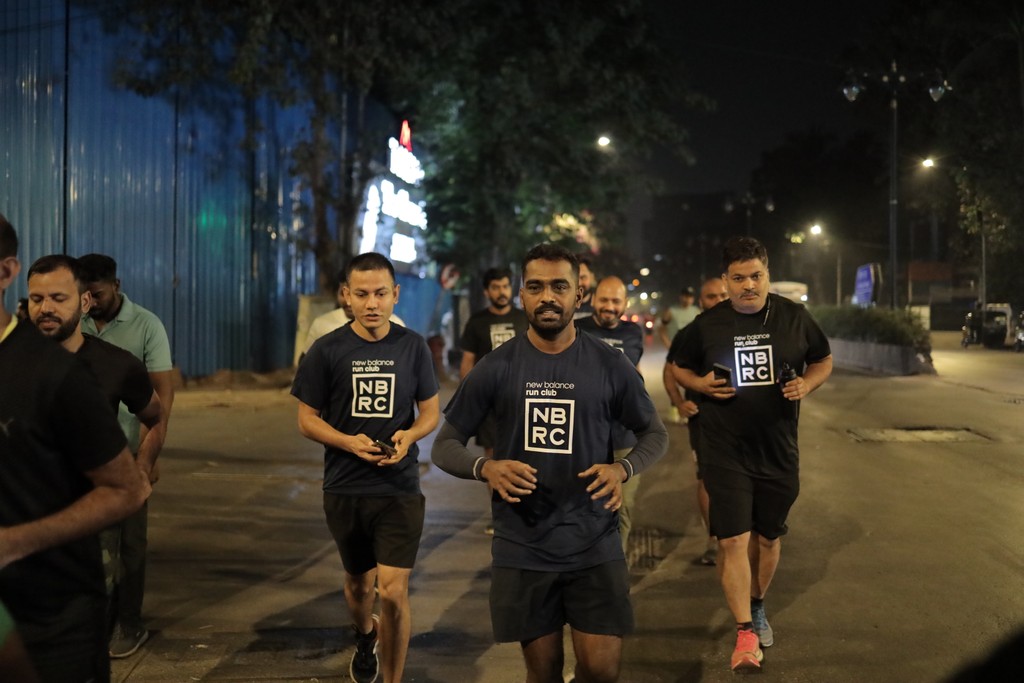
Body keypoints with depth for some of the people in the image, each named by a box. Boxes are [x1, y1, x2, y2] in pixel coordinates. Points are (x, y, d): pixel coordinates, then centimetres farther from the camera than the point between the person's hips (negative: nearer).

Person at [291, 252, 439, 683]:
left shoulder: (413, 347, -2)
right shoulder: (327, 351, -5)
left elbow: (431, 412, 5)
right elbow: (307, 420, -2)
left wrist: (410, 434, -17)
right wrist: (348, 442, -20)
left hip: (400, 489, -1)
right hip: (345, 489, 1)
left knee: (393, 591, -11)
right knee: (358, 581, 20)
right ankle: (365, 637, 53)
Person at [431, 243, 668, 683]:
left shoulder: (611, 366, -2)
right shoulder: (496, 368, -3)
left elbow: (655, 434, 8)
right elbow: (445, 446, 2)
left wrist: (623, 468, -13)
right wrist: (485, 468, -20)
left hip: (595, 547, 0)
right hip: (522, 550, 0)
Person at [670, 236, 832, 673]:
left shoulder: (794, 317, -1)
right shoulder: (708, 325, -4)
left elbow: (823, 361, 12)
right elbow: (679, 368, 10)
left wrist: (806, 384, -10)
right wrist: (701, 384, -12)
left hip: (779, 451, 2)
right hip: (725, 452, -2)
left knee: (768, 537, 16)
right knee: (733, 540, -10)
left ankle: (757, 606, 40)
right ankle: (745, 634, -1)